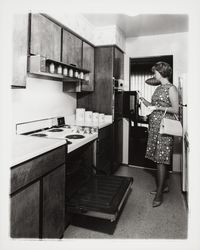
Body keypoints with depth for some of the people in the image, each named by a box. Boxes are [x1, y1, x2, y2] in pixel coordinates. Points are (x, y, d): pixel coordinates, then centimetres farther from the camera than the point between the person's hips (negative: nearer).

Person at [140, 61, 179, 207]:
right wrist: (144, 100, 11)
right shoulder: (159, 88, 18)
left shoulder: (171, 88, -7)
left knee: (161, 160, -6)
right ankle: (164, 186, 26)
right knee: (159, 158, 12)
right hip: (154, 126, 8)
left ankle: (159, 194, 2)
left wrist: (158, 107, -18)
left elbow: (175, 110, -11)